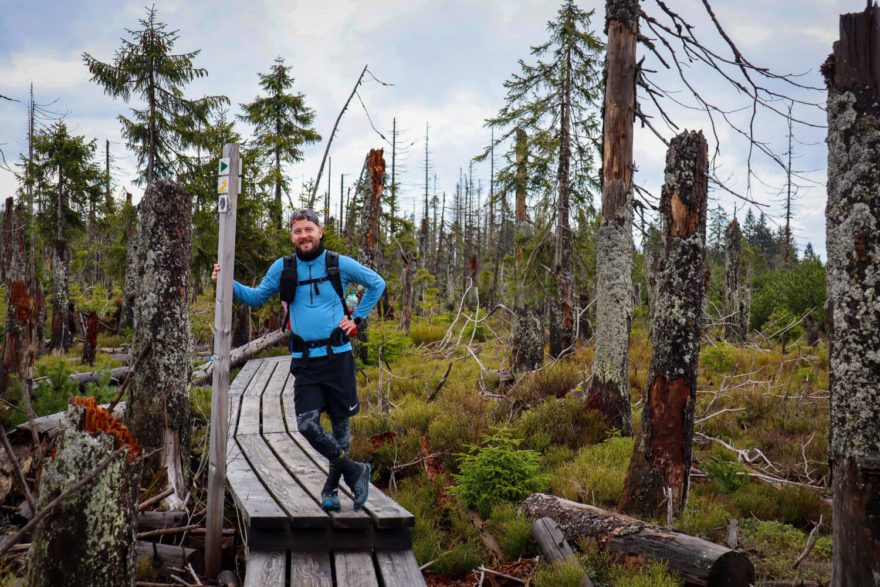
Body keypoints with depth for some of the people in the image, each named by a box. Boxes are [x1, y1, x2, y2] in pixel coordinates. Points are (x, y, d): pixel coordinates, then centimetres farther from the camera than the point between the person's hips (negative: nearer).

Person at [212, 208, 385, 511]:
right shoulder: (283, 268, 7)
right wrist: (229, 283, -2)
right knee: (307, 425, -11)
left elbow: (377, 284, 13)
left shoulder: (340, 264, 1)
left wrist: (356, 318, 6)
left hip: (337, 356, -1)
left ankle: (331, 488, 23)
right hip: (304, 361, 1)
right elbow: (256, 297, 14)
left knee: (340, 423, 6)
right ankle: (354, 471, 8)